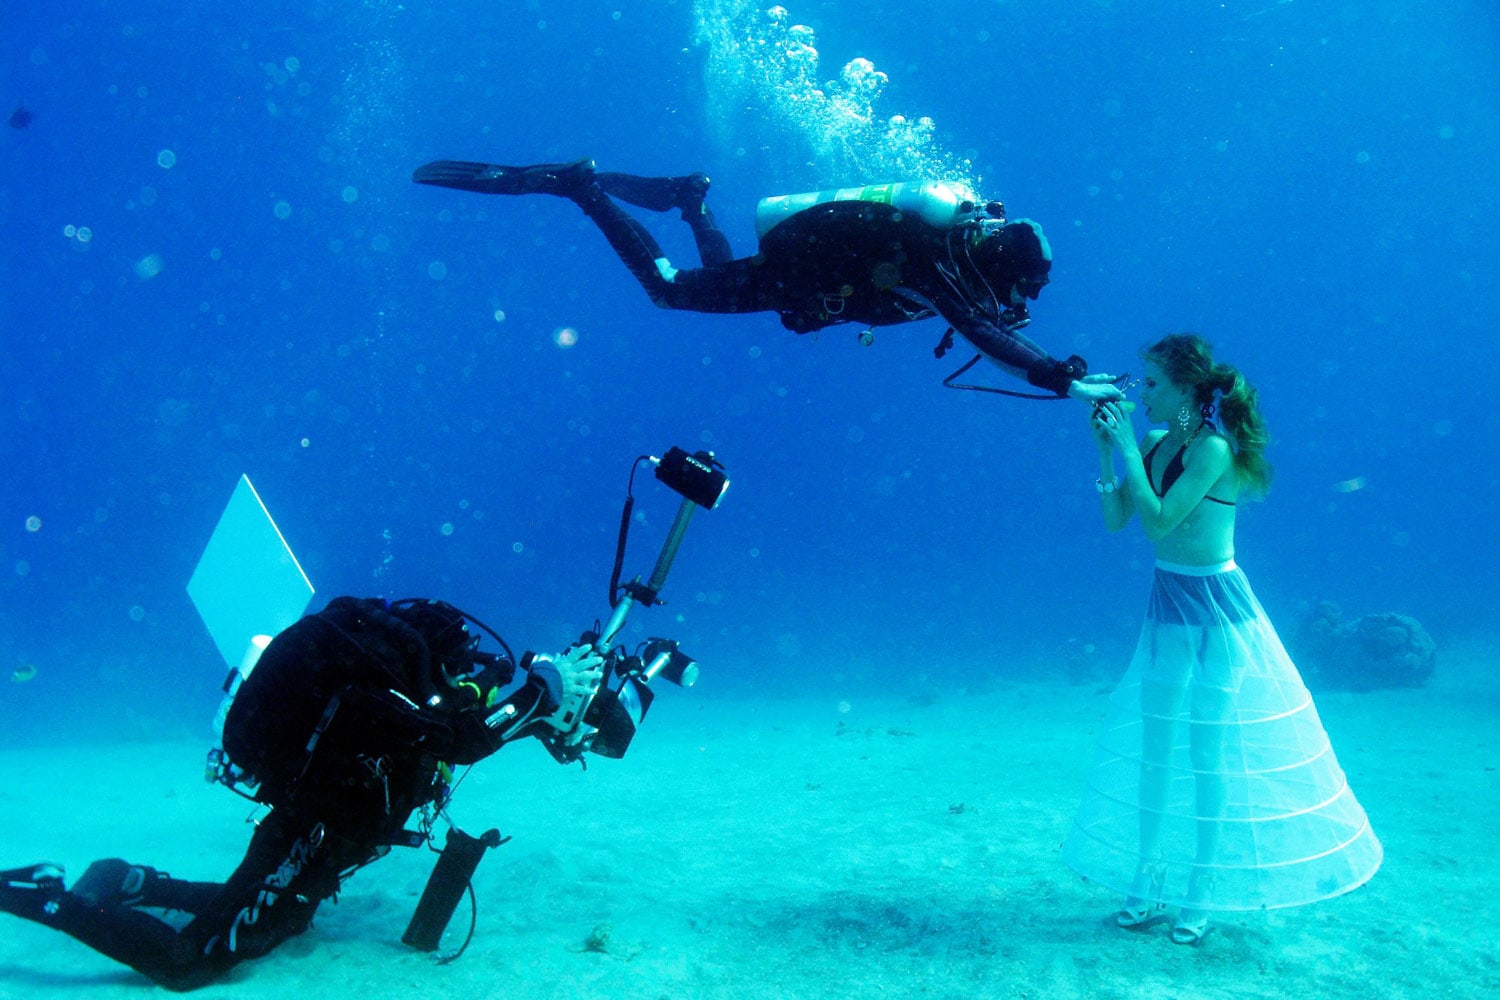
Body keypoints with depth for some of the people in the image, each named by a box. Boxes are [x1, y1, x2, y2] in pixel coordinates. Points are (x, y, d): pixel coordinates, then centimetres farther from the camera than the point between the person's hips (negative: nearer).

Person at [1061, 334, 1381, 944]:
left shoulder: (1213, 448, -19)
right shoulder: (1154, 445, 3)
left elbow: (1158, 523, -26)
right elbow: (1115, 519, 2)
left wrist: (1127, 446, -22)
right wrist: (1105, 449, -5)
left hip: (1215, 609, -7)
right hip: (1167, 602, 7)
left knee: (1206, 751, 4)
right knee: (1154, 745, 12)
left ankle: (1202, 893, 21)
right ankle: (1150, 884, 26)